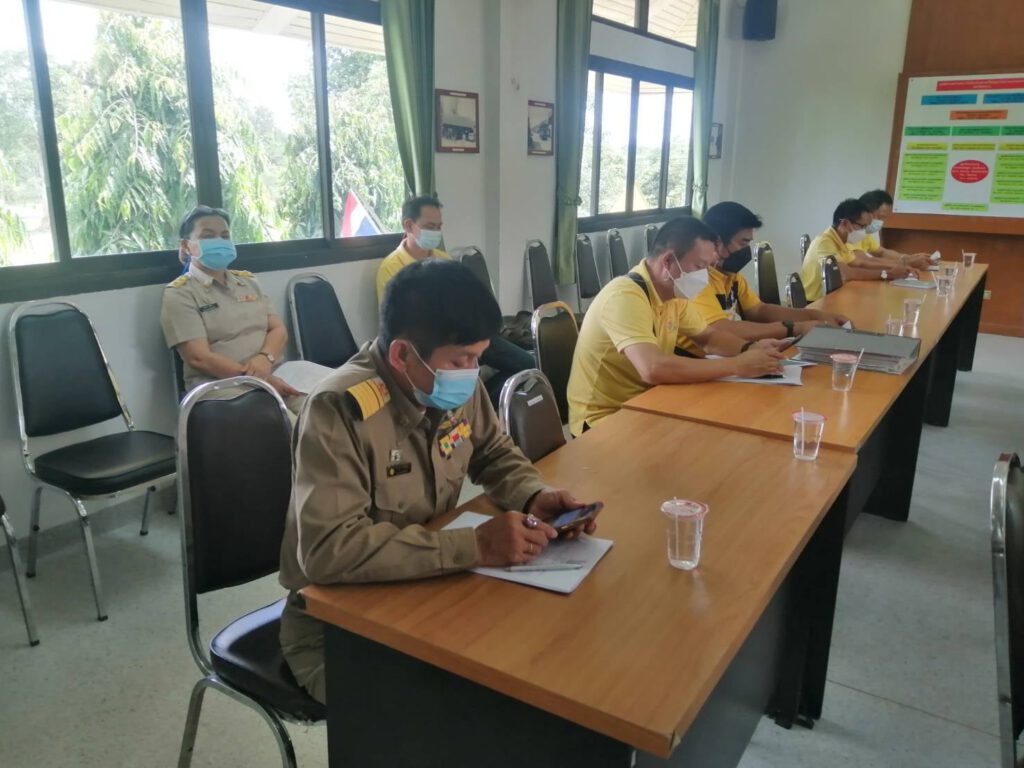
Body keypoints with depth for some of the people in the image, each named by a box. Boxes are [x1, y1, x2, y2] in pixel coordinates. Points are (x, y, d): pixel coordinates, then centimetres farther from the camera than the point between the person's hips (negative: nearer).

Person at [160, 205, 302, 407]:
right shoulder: (179, 293, 2)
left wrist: (265, 359, -12)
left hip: (274, 375, 6)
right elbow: (199, 358, -9)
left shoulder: (247, 281, 21)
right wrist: (256, 379, -19)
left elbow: (278, 330, 12)